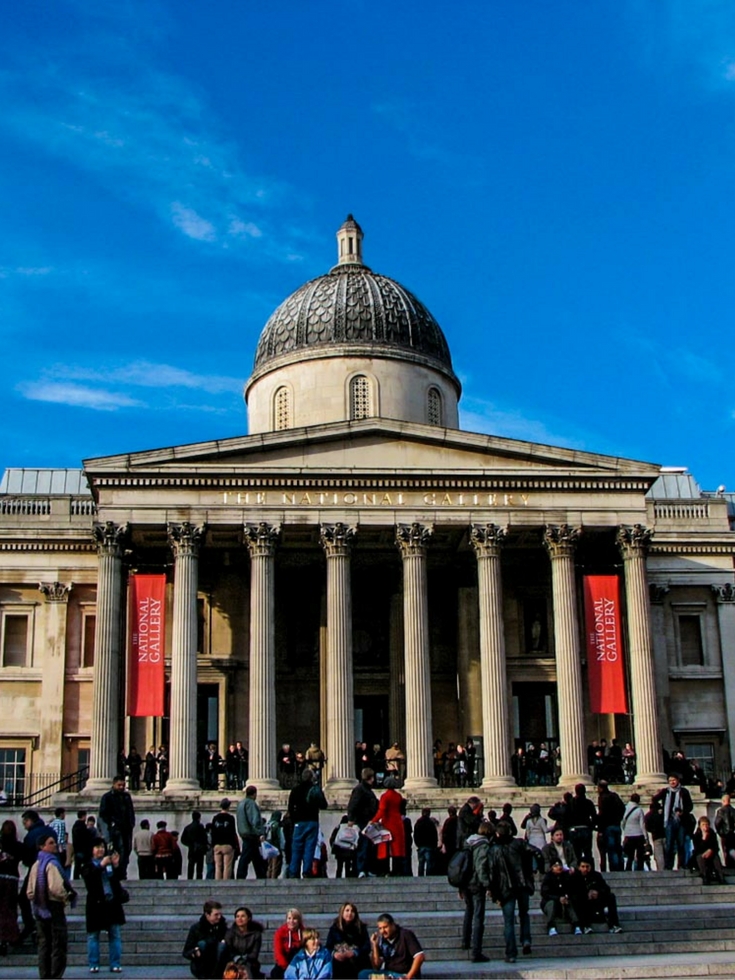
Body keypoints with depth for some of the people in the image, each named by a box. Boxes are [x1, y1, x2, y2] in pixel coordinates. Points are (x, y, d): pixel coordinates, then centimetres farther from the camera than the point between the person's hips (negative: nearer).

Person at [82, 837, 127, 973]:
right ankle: (93, 965, 10)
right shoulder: (89, 865, 3)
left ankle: (115, 964, 6)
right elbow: (88, 877, -17)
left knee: (115, 934, 2)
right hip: (96, 903, -2)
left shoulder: (110, 862, 11)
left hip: (112, 902, 2)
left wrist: (116, 866, -14)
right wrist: (101, 866, -26)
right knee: (93, 935, 3)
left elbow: (117, 878, 2)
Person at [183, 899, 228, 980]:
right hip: (200, 967, -1)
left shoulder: (222, 926, -1)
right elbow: (185, 953, -7)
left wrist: (225, 941, -20)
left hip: (217, 966, 1)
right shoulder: (196, 928, -7)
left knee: (222, 945, -24)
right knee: (201, 944, -27)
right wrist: (194, 953, -29)